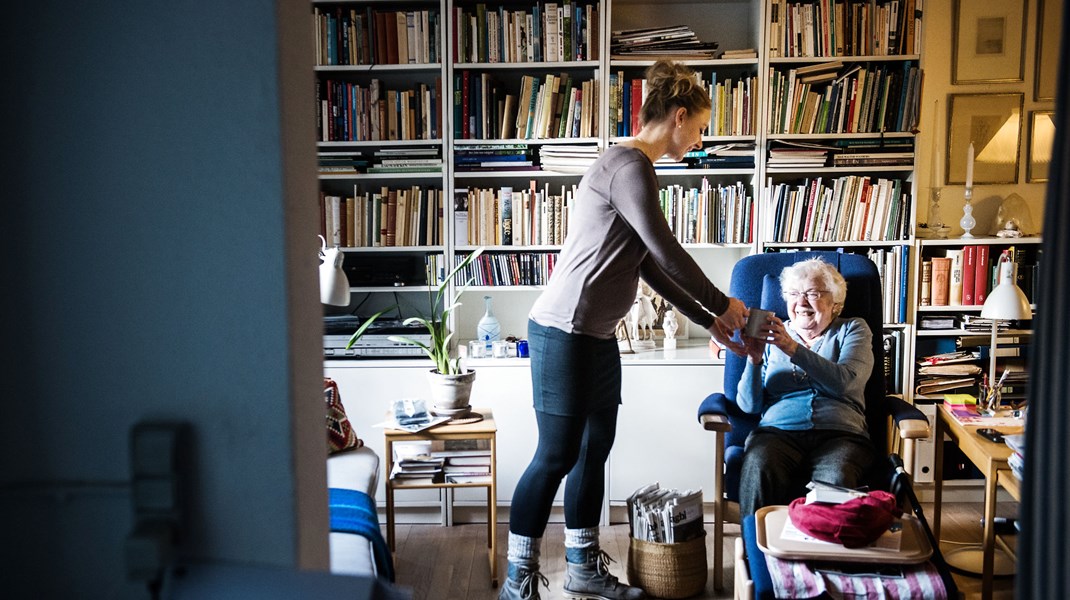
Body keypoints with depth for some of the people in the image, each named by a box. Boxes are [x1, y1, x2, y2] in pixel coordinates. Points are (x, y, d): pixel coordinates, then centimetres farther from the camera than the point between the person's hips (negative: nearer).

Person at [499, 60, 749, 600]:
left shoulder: (633, 167, 18)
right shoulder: (628, 164, -14)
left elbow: (653, 268, 19)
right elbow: (667, 252, -16)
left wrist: (710, 322, 18)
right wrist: (722, 305, -2)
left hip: (596, 337, 10)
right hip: (565, 333, -10)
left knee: (594, 449, 14)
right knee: (557, 455, -3)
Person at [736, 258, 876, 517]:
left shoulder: (852, 330, 17)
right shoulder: (772, 336, 21)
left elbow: (844, 381, -6)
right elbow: (749, 405, 10)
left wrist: (793, 349, -16)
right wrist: (754, 359, -7)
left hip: (839, 434, -1)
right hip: (778, 431, 1)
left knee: (835, 479, -37)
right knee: (758, 470, -34)